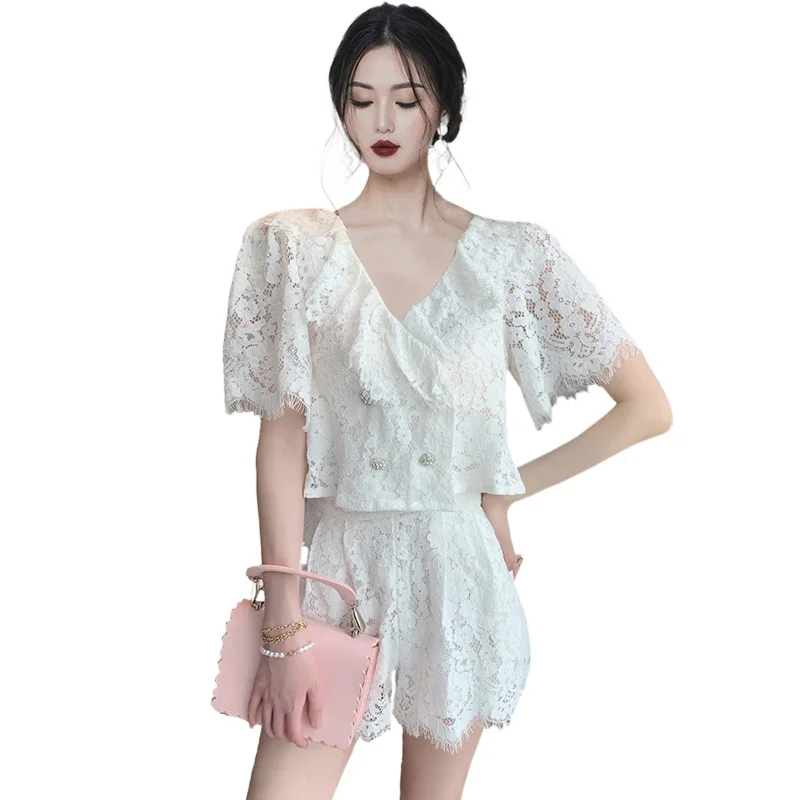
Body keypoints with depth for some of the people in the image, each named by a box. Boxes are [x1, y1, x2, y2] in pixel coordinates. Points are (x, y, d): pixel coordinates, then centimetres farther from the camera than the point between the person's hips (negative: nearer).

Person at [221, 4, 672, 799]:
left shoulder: (512, 254, -2)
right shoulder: (295, 245, -1)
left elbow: (648, 407, 2)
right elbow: (282, 438, -6)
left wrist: (510, 487, 0)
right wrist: (284, 630, -10)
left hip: (460, 570, 1)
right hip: (339, 566, 0)